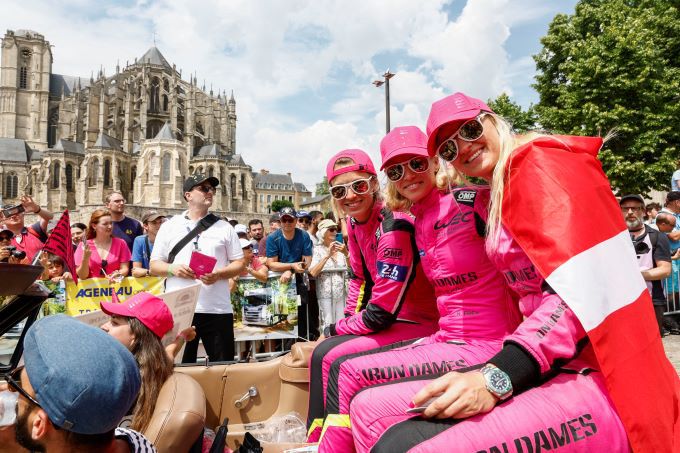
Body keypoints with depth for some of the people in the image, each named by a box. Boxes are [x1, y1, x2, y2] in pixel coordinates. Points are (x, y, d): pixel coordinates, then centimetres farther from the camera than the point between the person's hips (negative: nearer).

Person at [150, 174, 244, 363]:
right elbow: (154, 266, 10)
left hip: (217, 309, 0)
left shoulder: (224, 227, 9)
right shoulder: (169, 227, 10)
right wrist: (172, 268, -11)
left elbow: (239, 264, 7)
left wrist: (218, 274, -12)